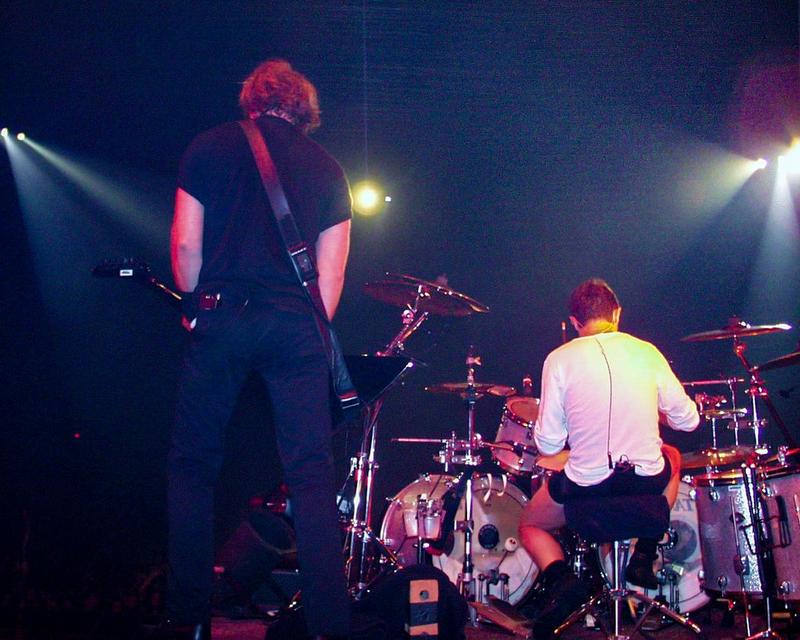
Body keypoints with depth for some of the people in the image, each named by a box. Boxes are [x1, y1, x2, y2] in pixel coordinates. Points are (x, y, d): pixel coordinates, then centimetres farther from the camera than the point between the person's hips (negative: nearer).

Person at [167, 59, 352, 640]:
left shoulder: (210, 146, 9)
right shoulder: (327, 167, 14)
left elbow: (186, 244, 3)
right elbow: (332, 272, 8)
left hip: (221, 318, -1)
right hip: (296, 327, 1)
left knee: (193, 465, 9)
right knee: (312, 474, 2)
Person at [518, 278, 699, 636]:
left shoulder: (560, 359, -7)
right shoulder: (646, 352, -1)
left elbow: (548, 445, -7)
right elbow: (687, 421, 4)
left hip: (586, 485, -2)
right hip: (646, 482, 2)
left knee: (530, 526, 28)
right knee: (672, 457, 38)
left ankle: (560, 579, -4)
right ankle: (644, 555, 26)